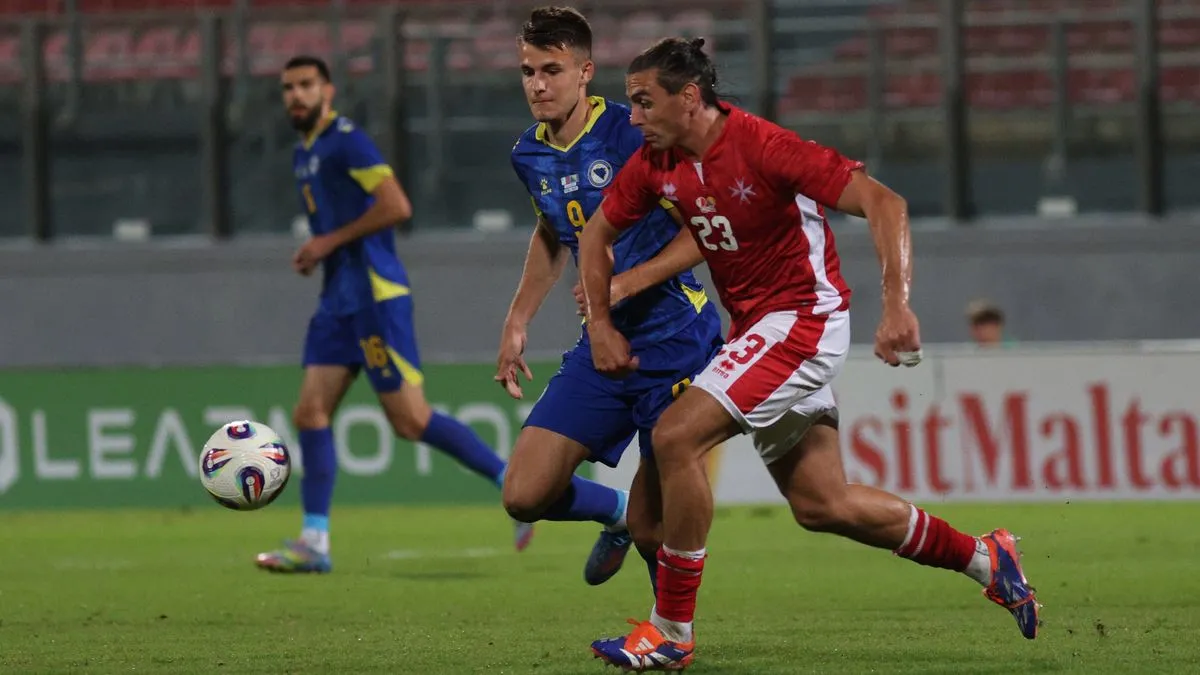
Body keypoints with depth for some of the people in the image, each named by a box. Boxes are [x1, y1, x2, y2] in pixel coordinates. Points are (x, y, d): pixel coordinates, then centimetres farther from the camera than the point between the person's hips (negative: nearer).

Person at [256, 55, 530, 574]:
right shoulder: (304, 155, 18)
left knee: (411, 421, -10)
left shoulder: (346, 141, -10)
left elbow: (396, 206, -20)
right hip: (340, 299, 9)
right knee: (311, 411, 0)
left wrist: (330, 242, -14)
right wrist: (315, 253, 11)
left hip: (375, 294, -9)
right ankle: (314, 543, 0)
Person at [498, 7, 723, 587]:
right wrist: (518, 321, 24)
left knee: (651, 524, -7)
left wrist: (627, 283, -22)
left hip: (673, 339, -6)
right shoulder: (530, 155, 7)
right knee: (525, 495, -4)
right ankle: (615, 513, 27)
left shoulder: (631, 134, -15)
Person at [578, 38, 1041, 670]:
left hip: (801, 321, -8)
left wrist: (897, 306, -34)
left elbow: (883, 202, -26)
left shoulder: (764, 147, -22)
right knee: (821, 505, 9)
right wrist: (600, 324, 5)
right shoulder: (657, 163, 0)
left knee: (676, 436, -21)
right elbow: (598, 232, 16)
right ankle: (983, 558, 24)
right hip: (754, 328, 8)